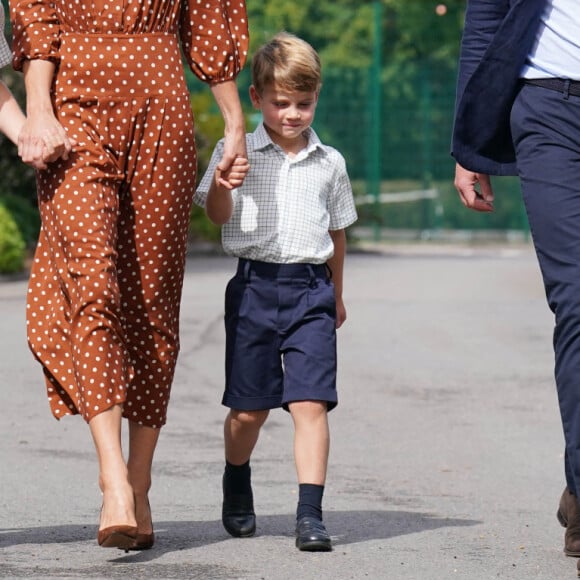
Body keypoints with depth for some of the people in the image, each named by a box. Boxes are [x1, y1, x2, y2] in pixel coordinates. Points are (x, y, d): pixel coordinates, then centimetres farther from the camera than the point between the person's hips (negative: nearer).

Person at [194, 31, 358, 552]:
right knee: (249, 409, 7)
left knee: (310, 402, -11)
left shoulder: (330, 163, 9)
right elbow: (218, 215, -3)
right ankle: (237, 489, 34)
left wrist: (336, 294, 25)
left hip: (311, 290, 1)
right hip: (255, 286, -1)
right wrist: (222, 186, -25)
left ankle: (311, 515, -14)